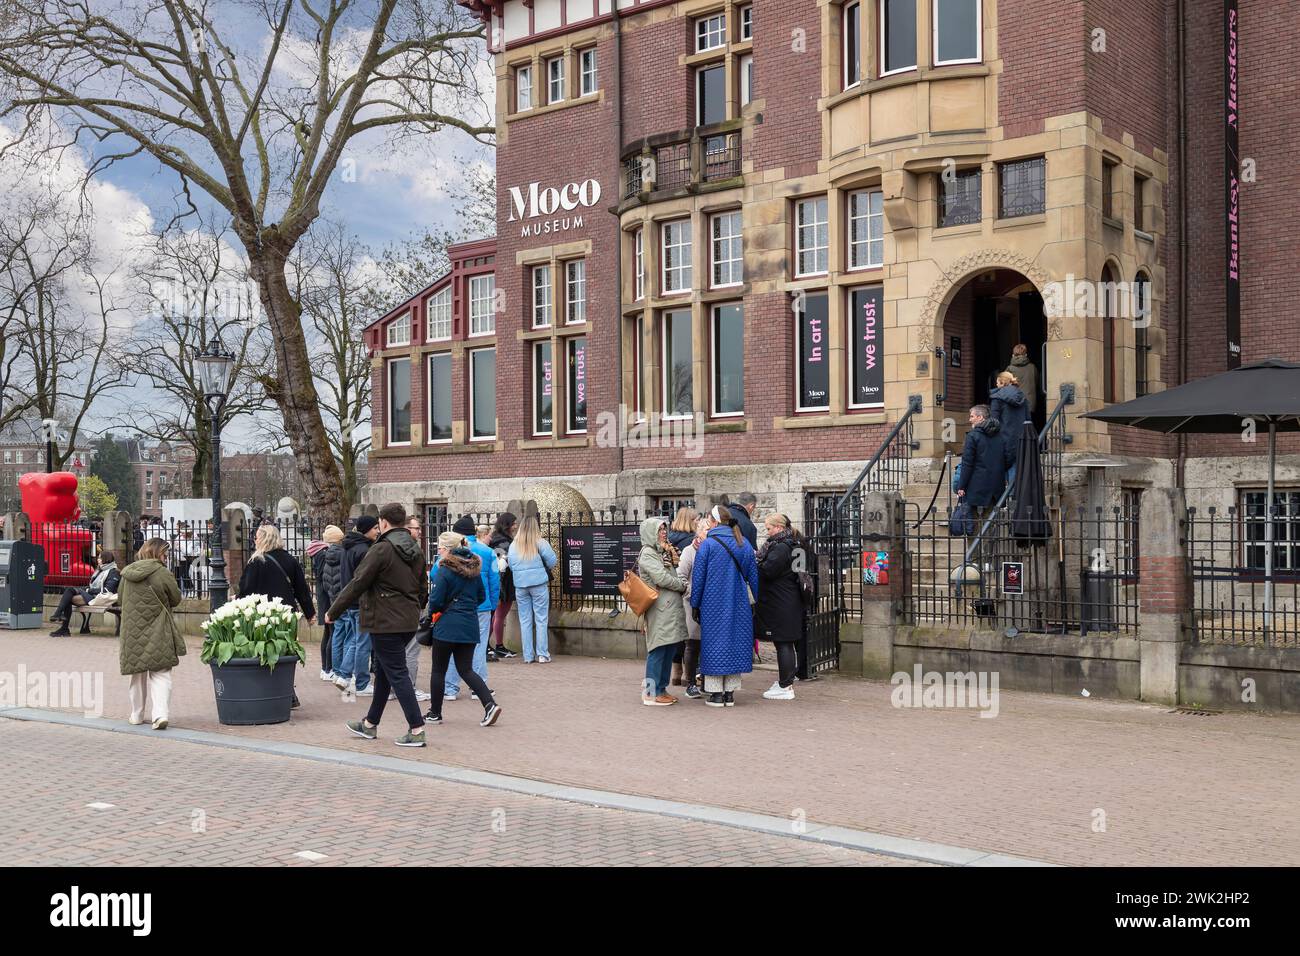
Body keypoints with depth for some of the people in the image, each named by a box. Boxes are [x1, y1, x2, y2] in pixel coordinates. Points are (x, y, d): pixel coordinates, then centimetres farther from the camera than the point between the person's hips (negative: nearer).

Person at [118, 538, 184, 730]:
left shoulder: (127, 573, 2)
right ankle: (161, 713, -14)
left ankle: (137, 715, 26)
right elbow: (176, 599, -2)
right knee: (161, 674, 0)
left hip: (133, 631, 4)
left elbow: (120, 598, 15)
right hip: (158, 633, -4)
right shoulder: (162, 574, -12)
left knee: (137, 674, 17)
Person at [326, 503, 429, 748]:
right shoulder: (416, 551, 11)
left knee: (396, 673, -5)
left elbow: (357, 584, -12)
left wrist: (332, 612, -3)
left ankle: (416, 730, -7)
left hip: (385, 622, -8)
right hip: (409, 621, 8)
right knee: (383, 671, 19)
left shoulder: (381, 549, -14)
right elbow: (421, 588, 18)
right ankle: (370, 723, 31)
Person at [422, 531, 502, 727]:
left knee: (438, 670, 7)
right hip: (470, 626, 6)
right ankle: (490, 704, -7)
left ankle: (435, 713, 16)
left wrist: (431, 612, 8)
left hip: (447, 626, -6)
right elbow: (480, 597, 15)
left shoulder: (444, 571, -13)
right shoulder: (474, 569, 8)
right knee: (466, 669, 10)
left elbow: (436, 601, -12)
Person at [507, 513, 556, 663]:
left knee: (525, 620, 8)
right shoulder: (540, 542, -6)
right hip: (539, 583, -3)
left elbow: (511, 565, 3)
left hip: (520, 585, 3)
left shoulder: (514, 544, 3)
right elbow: (552, 561, -6)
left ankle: (528, 656, 10)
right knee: (541, 620, 2)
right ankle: (542, 655, 1)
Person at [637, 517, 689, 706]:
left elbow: (674, 574, 19)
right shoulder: (647, 553, -7)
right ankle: (651, 692, -4)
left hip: (671, 608, 9)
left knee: (670, 649, 10)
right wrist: (683, 585, -4)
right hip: (659, 608, -9)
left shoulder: (664, 552, 21)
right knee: (658, 650, -7)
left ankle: (661, 689, 17)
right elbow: (661, 578, -15)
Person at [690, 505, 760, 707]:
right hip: (739, 605, 4)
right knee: (736, 641, 8)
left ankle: (716, 693, 3)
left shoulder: (707, 544, -8)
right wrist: (754, 601, 16)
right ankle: (730, 693, 10)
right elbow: (753, 575, 9)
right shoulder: (744, 544, 5)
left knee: (714, 642, 3)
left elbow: (698, 577, -5)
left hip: (714, 604, -4)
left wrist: (695, 604, 3)